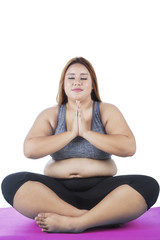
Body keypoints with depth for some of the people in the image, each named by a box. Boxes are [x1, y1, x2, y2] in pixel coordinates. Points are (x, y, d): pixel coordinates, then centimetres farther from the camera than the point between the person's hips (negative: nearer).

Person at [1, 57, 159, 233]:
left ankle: (72, 223, -34)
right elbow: (30, 149, -7)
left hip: (100, 190, 0)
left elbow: (129, 147, -8)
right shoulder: (50, 115, 10)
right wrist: (71, 133, -9)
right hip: (57, 190, 1)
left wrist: (86, 132, -11)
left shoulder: (107, 111, 8)